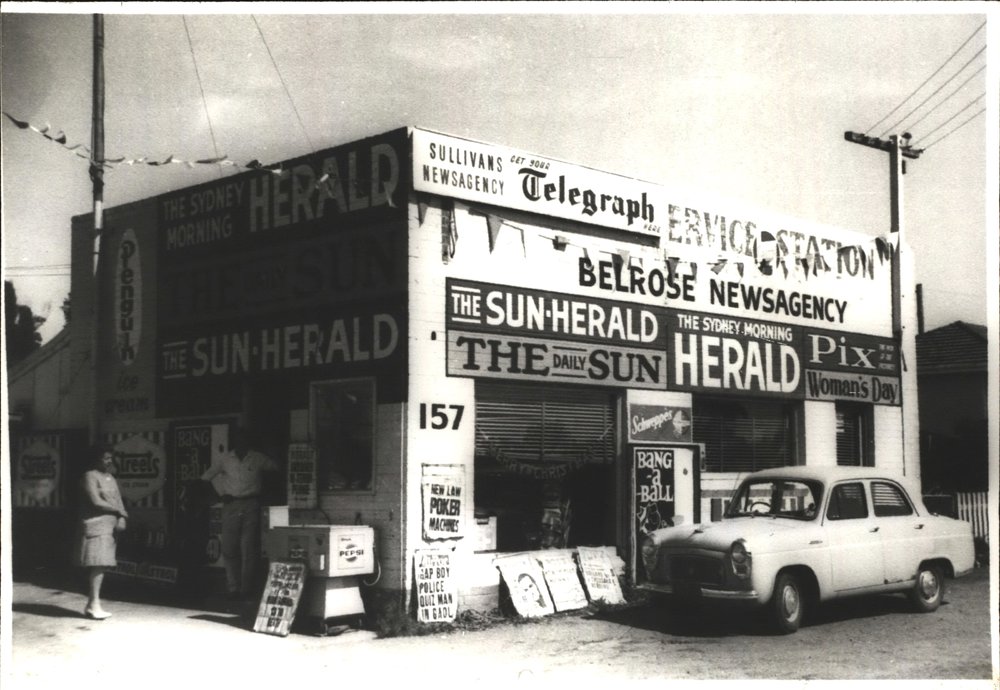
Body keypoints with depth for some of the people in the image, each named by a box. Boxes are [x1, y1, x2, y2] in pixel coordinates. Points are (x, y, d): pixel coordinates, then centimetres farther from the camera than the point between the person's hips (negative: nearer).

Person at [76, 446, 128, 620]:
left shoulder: (111, 478, 19)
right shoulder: (90, 476, -5)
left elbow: (118, 500, 14)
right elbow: (96, 501, -14)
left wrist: (121, 519, -5)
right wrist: (119, 511, -6)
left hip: (111, 526, 8)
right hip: (96, 524, -8)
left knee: (102, 565, 6)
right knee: (98, 564, -12)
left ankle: (91, 605, 11)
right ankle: (94, 604, -11)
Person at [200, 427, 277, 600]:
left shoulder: (258, 459, 3)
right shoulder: (223, 459, 5)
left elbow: (275, 468, 18)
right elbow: (207, 477, 15)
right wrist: (221, 493, 7)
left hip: (251, 506, -1)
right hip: (231, 505, 1)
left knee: (248, 550, -3)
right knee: (229, 549, 0)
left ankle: (246, 590, 3)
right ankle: (233, 587, 9)